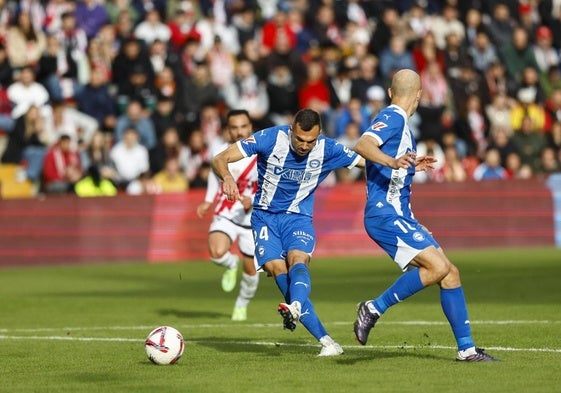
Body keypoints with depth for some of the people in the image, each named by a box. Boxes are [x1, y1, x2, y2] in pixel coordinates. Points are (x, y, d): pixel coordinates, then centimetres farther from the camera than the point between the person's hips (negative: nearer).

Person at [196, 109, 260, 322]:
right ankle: (231, 265, 9)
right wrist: (208, 202, 10)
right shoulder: (220, 153, -4)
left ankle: (242, 306, 38)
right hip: (225, 215, 1)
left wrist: (253, 201, -30)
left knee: (251, 270, 9)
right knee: (217, 252, -28)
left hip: (252, 217, -1)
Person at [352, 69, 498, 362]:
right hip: (386, 215, -10)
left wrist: (410, 166, 42)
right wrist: (392, 162, -45)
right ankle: (375, 309, -14)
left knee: (449, 272, 5)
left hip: (400, 216, 10)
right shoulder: (392, 118, -10)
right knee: (438, 267, -22)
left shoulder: (398, 121, 20)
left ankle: (466, 348, 5)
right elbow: (362, 145, -29)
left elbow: (386, 171, 30)